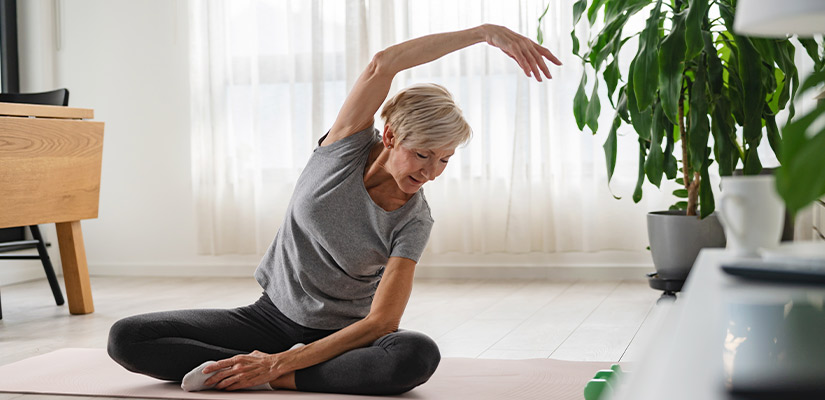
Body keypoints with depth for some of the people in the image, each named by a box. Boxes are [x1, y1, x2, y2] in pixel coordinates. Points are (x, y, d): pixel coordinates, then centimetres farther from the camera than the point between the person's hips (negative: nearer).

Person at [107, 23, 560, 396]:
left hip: (342, 335, -1)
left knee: (418, 355, -37)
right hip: (274, 315, 1)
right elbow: (382, 64, -29)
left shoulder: (413, 222, -14)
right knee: (126, 339, -15)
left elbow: (381, 322, -21)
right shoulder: (348, 146, -12)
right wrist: (485, 32, -31)